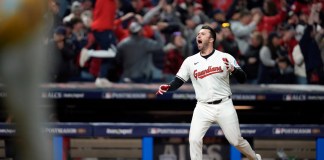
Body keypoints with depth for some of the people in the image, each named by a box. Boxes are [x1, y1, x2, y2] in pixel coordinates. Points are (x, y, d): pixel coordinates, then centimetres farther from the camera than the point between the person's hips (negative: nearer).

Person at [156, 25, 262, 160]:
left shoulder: (225, 58, -2)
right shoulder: (190, 61, 4)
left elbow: (242, 79, -4)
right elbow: (178, 82, 4)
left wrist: (233, 70, -24)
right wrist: (167, 88, -18)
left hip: (224, 106, -2)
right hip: (203, 108, 2)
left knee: (236, 141, 5)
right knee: (194, 140, -14)